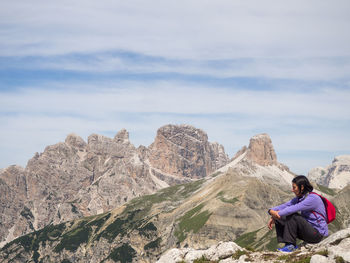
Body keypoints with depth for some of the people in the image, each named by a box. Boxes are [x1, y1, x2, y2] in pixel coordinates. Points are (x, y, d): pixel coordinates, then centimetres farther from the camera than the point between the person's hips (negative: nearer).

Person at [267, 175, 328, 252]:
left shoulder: (312, 198, -20)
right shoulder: (299, 198, 7)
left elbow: (293, 209, -30)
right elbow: (285, 206, -2)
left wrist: (277, 214, -24)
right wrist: (272, 210, -19)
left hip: (317, 233, -8)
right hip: (308, 230, 8)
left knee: (292, 216, -27)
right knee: (279, 219, -2)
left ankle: (291, 245, -18)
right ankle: (290, 245, -6)